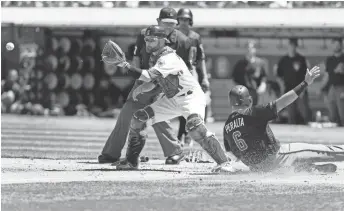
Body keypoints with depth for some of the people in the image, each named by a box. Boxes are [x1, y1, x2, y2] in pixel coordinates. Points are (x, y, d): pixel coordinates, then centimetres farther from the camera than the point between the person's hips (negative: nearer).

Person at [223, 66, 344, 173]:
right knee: (323, 151, 0)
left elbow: (233, 157, 10)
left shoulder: (226, 127, 2)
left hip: (255, 168, 7)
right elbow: (282, 102, -17)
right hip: (275, 157, -7)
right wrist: (306, 83, -15)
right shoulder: (252, 113, -16)